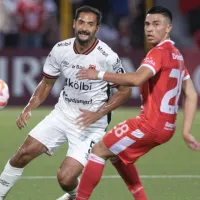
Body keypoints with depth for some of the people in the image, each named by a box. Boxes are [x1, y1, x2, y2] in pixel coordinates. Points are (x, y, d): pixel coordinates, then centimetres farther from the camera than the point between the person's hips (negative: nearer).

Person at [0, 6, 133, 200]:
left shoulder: (107, 57, -19)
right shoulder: (60, 49, -6)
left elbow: (124, 90, -7)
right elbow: (46, 83, 9)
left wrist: (98, 114, -17)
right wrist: (28, 108, -4)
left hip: (91, 123, -5)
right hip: (62, 114, 5)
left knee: (65, 178, -14)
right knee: (24, 153, -3)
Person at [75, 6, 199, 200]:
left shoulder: (159, 52, -14)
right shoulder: (176, 55, 15)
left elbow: (137, 79, -31)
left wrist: (100, 74, -24)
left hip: (150, 124, -9)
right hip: (166, 126, 9)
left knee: (99, 151, 0)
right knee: (117, 151, 26)